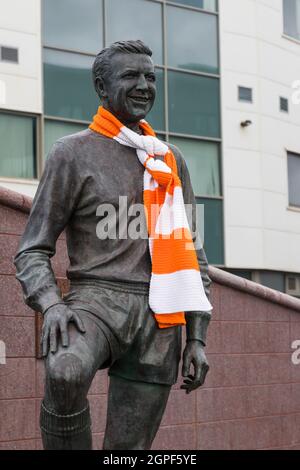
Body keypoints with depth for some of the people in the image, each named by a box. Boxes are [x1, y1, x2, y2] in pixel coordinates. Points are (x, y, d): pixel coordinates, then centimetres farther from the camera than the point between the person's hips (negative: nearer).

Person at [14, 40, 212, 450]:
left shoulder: (171, 159, 16)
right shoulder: (73, 152, 2)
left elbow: (192, 255, 18)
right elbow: (32, 252, 1)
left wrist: (197, 339, 9)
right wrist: (51, 306, -20)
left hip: (159, 322, 4)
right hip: (96, 298, -4)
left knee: (128, 449, 4)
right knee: (67, 373, -38)